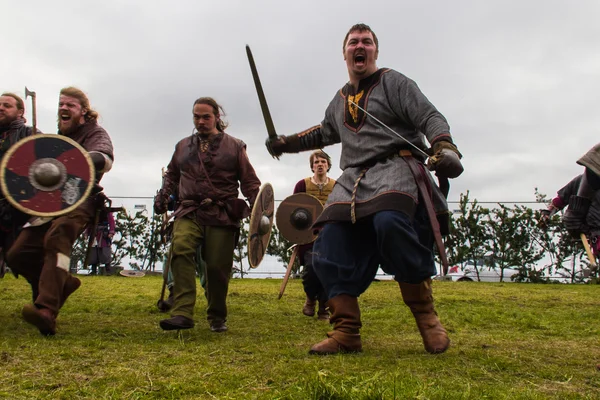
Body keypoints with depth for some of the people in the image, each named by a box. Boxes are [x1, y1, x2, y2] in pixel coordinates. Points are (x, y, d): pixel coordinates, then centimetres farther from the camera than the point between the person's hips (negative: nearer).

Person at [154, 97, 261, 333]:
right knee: (180, 250, -25)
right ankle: (182, 313, -28)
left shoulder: (234, 146, 9)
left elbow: (249, 181, 7)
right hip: (189, 212, 2)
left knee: (217, 267, -2)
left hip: (222, 216, -2)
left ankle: (217, 317, 19)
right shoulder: (183, 146, 18)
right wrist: (163, 196, 11)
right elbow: (171, 175, 28)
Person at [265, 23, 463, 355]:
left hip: (395, 168, -6)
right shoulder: (340, 99, 26)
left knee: (390, 222, -37)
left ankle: (425, 314, -20)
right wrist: (287, 143, 35)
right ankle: (346, 333, -4)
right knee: (330, 249, -12)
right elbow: (325, 132, 43)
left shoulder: (392, 82, 7)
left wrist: (445, 147, -24)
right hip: (353, 179, 6)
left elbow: (430, 117, -4)